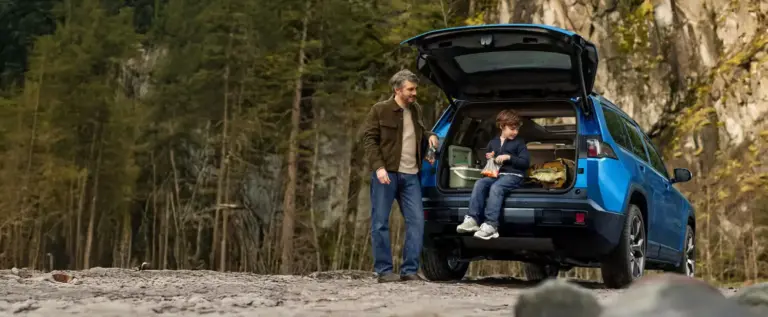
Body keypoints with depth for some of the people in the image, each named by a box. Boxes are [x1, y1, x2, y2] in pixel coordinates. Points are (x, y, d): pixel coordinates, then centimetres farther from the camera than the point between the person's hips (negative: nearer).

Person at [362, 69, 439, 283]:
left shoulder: (416, 110, 15)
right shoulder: (379, 110, -3)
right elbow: (369, 139, -7)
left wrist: (430, 135, 9)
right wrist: (379, 167, -17)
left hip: (410, 175, 5)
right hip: (386, 174, -5)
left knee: (416, 221, 0)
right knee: (380, 223, -1)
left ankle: (410, 270, 7)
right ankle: (384, 271, 6)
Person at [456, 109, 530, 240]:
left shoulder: (519, 142, 6)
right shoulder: (493, 142, 19)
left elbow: (526, 162, -3)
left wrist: (508, 157, -13)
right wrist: (489, 158, 6)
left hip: (513, 175, -5)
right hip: (496, 174, 5)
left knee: (496, 187, -34)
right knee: (479, 183, -24)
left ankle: (491, 225, -39)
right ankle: (472, 219, -31)